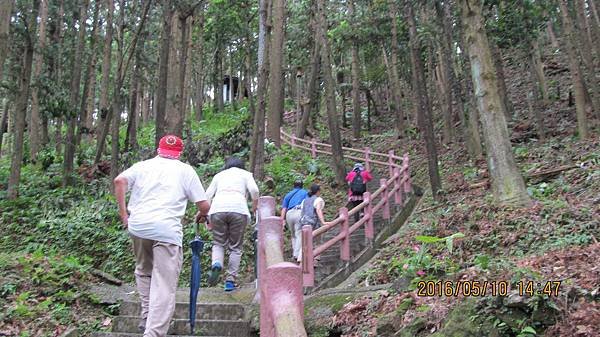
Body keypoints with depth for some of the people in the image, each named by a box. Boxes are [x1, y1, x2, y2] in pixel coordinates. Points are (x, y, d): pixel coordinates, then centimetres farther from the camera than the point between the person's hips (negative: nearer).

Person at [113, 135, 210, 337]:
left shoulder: (142, 165, 19)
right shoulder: (185, 170, 13)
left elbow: (119, 181, 0)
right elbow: (204, 205, 9)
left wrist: (123, 214, 6)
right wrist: (201, 215, 31)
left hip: (137, 225, 4)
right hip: (167, 229, -3)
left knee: (143, 271, 26)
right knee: (164, 285, -3)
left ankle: (147, 317, 24)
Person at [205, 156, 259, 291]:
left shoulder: (219, 175, 27)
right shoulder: (245, 174, 23)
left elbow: (208, 195, 15)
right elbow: (254, 190, 3)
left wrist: (207, 216, 17)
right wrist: (255, 208, 17)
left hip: (218, 209, 1)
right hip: (239, 209, -1)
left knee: (218, 243, 11)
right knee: (235, 247, 8)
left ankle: (216, 264, -19)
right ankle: (230, 280, 3)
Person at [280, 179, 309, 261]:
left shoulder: (288, 194, 28)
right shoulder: (305, 192, 20)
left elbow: (283, 208, 16)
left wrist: (282, 220, 11)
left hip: (289, 214, 4)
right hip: (299, 212, -4)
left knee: (294, 235, 16)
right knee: (299, 234, -6)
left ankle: (294, 253, 13)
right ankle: (297, 254, -17)